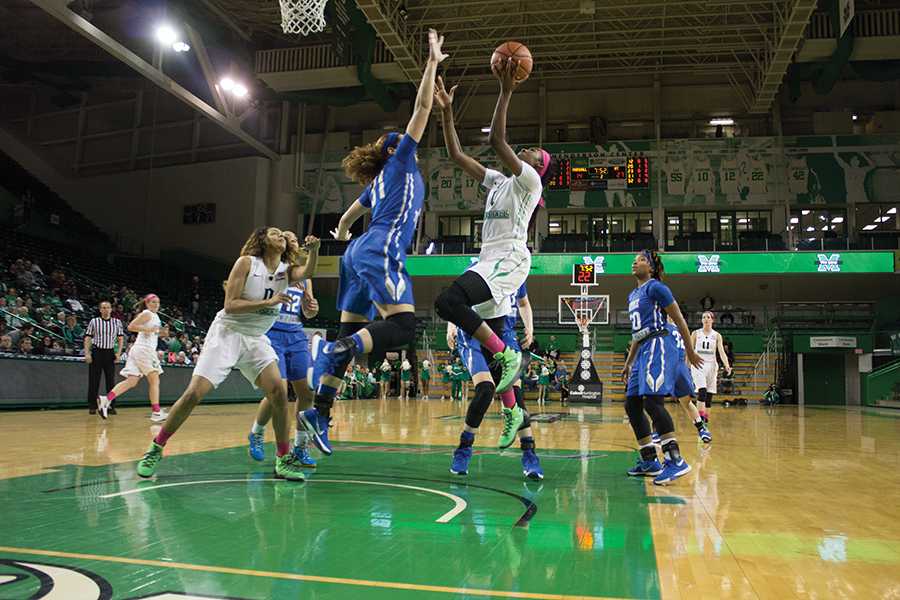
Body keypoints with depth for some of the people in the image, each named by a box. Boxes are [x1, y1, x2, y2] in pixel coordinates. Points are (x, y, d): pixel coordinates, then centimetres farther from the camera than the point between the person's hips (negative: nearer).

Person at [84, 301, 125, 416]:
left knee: (111, 381, 0)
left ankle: (111, 406, 6)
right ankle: (92, 406, 9)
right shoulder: (93, 321, 4)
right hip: (96, 352, -1)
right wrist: (87, 353, -6)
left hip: (110, 353, 1)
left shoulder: (117, 322, 7)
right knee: (94, 381, 1)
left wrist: (119, 353, -1)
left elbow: (121, 338, 9)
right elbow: (87, 338, 4)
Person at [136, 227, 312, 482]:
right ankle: (155, 449, 11)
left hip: (256, 339, 4)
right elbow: (230, 305, -15)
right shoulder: (246, 262, -8)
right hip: (227, 333, -3)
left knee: (278, 393, -13)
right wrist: (268, 302, -22)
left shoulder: (286, 270, 2)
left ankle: (283, 460, -2)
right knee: (193, 393, -8)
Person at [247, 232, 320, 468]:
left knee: (307, 392, -1)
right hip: (273, 335, -5)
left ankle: (300, 446, 14)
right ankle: (256, 434, 16)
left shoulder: (304, 276, 15)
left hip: (296, 336, 6)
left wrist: (312, 307, -7)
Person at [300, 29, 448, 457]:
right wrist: (432, 62, 8)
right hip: (380, 253, -9)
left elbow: (348, 217, 40)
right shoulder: (400, 163, 7)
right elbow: (422, 108, 3)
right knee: (403, 328, -19)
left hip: (359, 254, 9)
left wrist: (342, 236, 59)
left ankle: (319, 412, 1)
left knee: (351, 333, 5)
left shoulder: (378, 182, 27)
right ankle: (332, 350, -36)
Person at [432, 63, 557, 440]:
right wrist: (446, 112, 16)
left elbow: (497, 140, -14)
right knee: (492, 343, 11)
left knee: (448, 301, -30)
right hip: (490, 261, 9)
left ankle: (507, 355, -20)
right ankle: (511, 412, 23)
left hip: (509, 259, -9)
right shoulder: (498, 181, 22)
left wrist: (506, 92, -14)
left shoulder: (529, 179, 0)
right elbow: (456, 154, 20)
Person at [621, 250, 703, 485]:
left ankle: (676, 460, -21)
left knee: (652, 401, -22)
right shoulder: (632, 295, 21)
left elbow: (679, 320, -6)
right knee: (632, 405, 6)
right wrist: (628, 363, 26)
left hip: (659, 347, -10)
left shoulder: (655, 287, -5)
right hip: (643, 351, 10)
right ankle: (650, 461, 13)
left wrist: (690, 351, -4)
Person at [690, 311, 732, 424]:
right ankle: (701, 414, -23)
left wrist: (727, 365, -19)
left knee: (709, 392, 4)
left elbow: (721, 352, -3)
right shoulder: (696, 333, 4)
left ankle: (706, 415, 15)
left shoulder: (717, 335, 6)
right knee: (702, 389, -19)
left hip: (711, 365, 2)